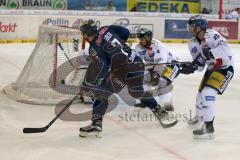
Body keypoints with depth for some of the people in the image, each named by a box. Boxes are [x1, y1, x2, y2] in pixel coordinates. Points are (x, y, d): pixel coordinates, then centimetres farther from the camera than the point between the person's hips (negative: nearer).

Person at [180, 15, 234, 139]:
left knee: (208, 92, -23)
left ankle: (208, 127, -18)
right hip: (211, 69, 9)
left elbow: (225, 49, -35)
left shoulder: (211, 35, -21)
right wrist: (191, 67, -17)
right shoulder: (193, 44, 1)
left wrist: (209, 53, -44)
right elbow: (200, 66, 3)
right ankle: (199, 118, 51)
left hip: (224, 68, -9)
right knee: (201, 93, 20)